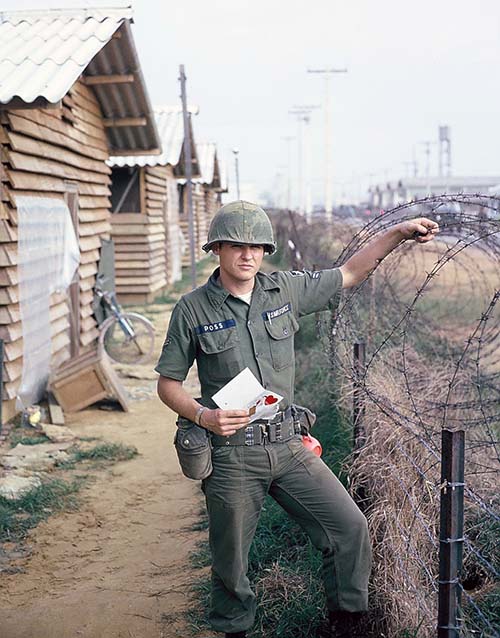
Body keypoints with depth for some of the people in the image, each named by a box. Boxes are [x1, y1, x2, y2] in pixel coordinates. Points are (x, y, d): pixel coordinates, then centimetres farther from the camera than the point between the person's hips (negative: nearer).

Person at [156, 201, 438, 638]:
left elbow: (349, 274, 15)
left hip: (289, 445, 3)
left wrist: (398, 233, 7)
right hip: (232, 455, -3)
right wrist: (203, 415, -17)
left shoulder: (286, 289, 3)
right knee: (230, 562, 8)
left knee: (351, 528, -1)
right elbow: (168, 383, 1)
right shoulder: (192, 310, -4)